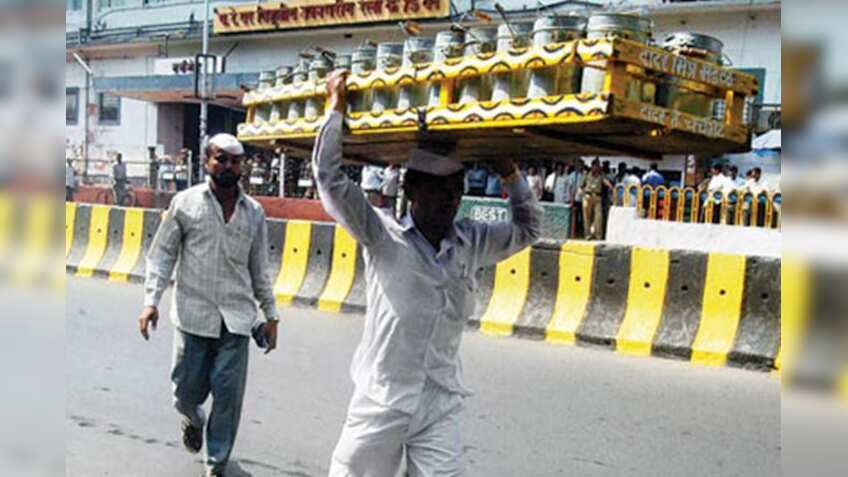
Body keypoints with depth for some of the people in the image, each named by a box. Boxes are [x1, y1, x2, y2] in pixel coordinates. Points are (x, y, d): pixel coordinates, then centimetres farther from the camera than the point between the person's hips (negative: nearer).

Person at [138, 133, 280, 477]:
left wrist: (270, 314, 11)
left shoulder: (254, 212, 6)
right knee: (187, 389, 8)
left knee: (229, 394, 1)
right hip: (193, 314, -1)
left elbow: (260, 268, 12)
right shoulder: (185, 202, 0)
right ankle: (193, 420, 44)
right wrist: (151, 301, -8)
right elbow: (162, 254, 2)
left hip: (236, 318, 1)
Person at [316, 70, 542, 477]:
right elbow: (331, 180, -13)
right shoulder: (382, 236, -7)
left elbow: (527, 229, 20)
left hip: (441, 409, 3)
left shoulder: (471, 243, 6)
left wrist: (510, 174, 9)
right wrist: (337, 106, -8)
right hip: (380, 402, -3)